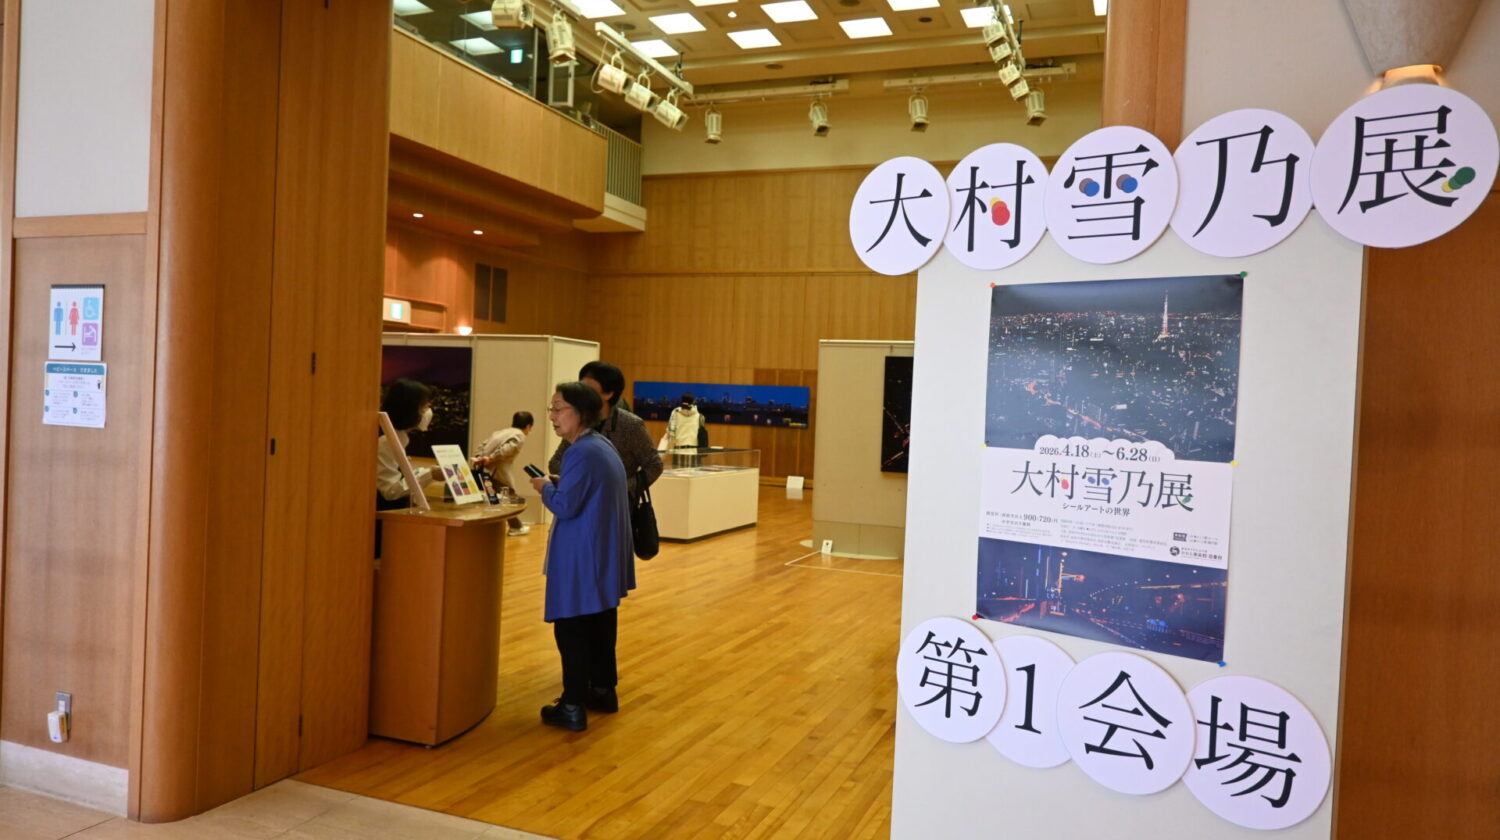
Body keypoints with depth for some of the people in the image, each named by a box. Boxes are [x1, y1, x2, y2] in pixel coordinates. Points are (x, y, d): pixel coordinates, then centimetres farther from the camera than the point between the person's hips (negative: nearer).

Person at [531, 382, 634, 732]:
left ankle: (573, 707, 4)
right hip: (604, 553, 10)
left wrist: (545, 488, -3)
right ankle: (603, 690, 30)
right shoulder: (602, 445, 11)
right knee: (600, 623, 18)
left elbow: (565, 507, -22)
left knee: (571, 629, -2)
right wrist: (559, 483, 10)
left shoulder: (581, 453, -20)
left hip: (582, 558, -10)